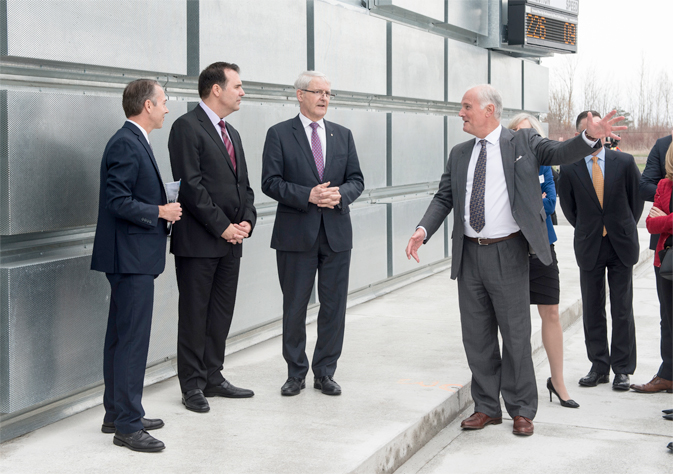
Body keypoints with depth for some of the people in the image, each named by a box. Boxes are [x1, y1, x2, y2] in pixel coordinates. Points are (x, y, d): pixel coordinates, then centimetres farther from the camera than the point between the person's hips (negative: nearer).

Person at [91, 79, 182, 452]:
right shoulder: (126, 144, -16)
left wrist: (166, 204, 10)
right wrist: (160, 211, -14)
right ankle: (127, 425, -2)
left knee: (121, 338, 15)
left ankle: (117, 415, 25)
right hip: (131, 257, -11)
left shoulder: (134, 142, 16)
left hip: (133, 257, 11)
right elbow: (117, 201, -22)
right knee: (132, 339, -7)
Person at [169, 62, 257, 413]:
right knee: (194, 315, 0)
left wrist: (247, 220, 1)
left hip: (231, 240, 8)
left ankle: (213, 378, 22)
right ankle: (192, 386, 8)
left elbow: (243, 184, 19)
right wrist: (222, 226, -15)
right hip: (198, 241, -8)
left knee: (221, 314, 12)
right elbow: (190, 185, -16)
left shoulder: (231, 133, 18)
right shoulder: (187, 127, -9)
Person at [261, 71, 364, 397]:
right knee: (294, 308, 5)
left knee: (334, 307, 6)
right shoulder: (279, 134, 0)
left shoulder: (342, 135, 12)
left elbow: (357, 180, 10)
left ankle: (325, 372, 18)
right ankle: (296, 373, 17)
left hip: (336, 234, 3)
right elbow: (270, 182, -7)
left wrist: (340, 194, -12)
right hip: (296, 234, -3)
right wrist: (308, 195, -18)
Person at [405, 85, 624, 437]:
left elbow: (559, 153, -13)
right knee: (476, 336, 10)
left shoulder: (523, 142, 0)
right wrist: (423, 230, -7)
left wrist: (591, 136, -32)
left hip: (507, 253, -4)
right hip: (469, 254, 5)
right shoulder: (459, 154, 12)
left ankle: (521, 410, 15)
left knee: (515, 334, 2)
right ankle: (487, 407, 23)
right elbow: (444, 197, 9)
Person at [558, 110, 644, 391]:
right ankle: (599, 367, 17)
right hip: (589, 247, 1)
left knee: (622, 310, 3)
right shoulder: (569, 169, -4)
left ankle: (622, 369, 11)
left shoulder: (624, 163, -3)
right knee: (592, 310, 6)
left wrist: (625, 229, 11)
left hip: (621, 245, 0)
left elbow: (637, 199, 9)